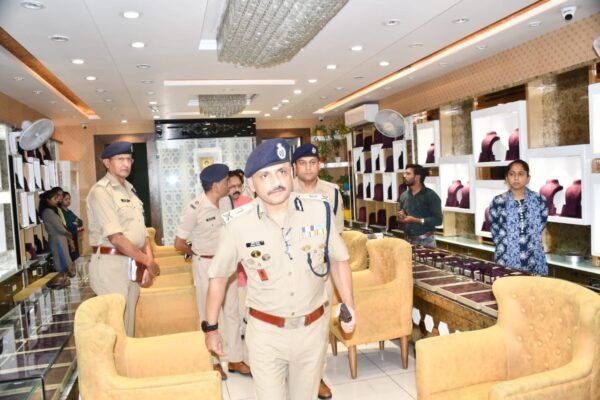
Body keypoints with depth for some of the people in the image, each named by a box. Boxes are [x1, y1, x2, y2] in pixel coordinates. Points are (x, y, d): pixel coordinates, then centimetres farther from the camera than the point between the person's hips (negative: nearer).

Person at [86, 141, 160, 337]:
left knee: (128, 323, 15)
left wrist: (148, 263, 1)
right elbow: (115, 237, -19)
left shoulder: (129, 190, 15)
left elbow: (141, 231, 13)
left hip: (132, 265, 8)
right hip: (110, 264, -8)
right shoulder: (101, 191, -11)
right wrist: (148, 261, -13)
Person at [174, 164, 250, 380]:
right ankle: (212, 362, 27)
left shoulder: (226, 201, -4)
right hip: (206, 265, -5)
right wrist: (198, 254, 2)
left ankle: (235, 359, 27)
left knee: (233, 311, 13)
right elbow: (179, 243, -14)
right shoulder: (194, 209, -21)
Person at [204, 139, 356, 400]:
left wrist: (348, 304, -4)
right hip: (266, 332, -2)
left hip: (314, 328, 3)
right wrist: (211, 327, 4)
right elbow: (219, 276, -2)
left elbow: (338, 259, 3)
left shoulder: (319, 210, -12)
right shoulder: (239, 224, -17)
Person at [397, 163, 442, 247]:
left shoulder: (430, 195, -8)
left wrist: (416, 220, -19)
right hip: (408, 240, 5)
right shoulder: (403, 195, 8)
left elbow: (438, 220, -14)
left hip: (425, 241, -5)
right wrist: (401, 218, -4)